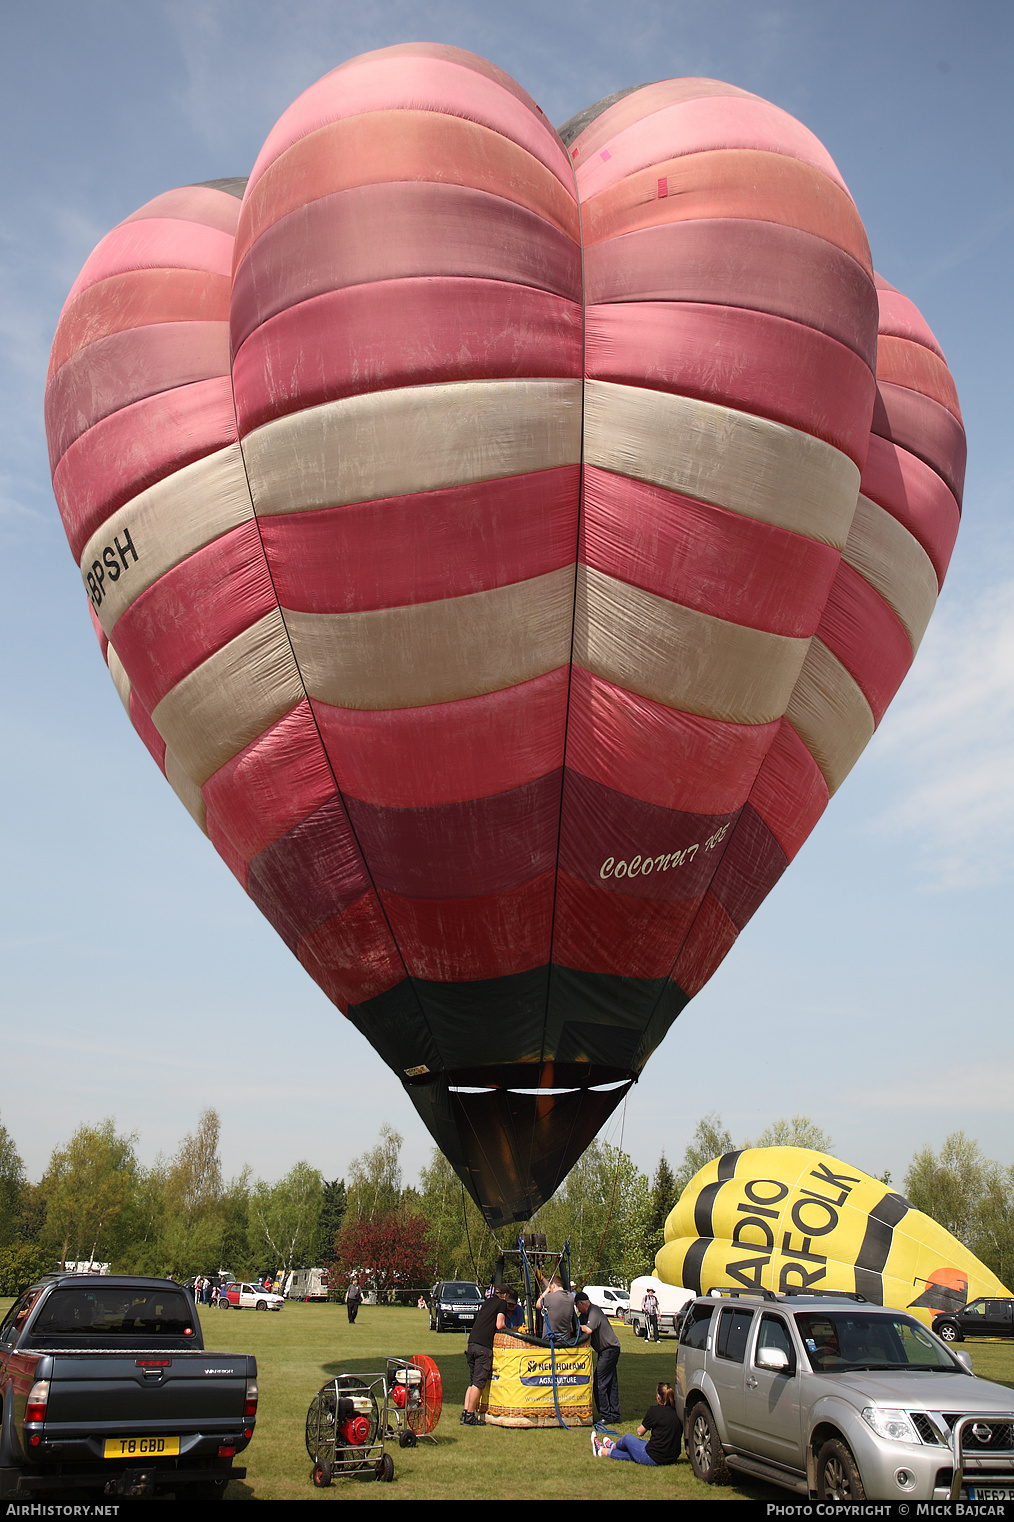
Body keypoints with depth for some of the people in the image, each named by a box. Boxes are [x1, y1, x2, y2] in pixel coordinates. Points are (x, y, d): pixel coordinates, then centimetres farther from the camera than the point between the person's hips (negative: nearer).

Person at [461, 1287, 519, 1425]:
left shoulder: (486, 1302, 26)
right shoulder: (502, 1303, 4)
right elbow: (499, 1326, -5)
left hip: (472, 1342, 8)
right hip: (484, 1345, -8)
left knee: (472, 1381, 13)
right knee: (479, 1382, -5)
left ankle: (465, 1413, 9)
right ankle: (470, 1416, -6)